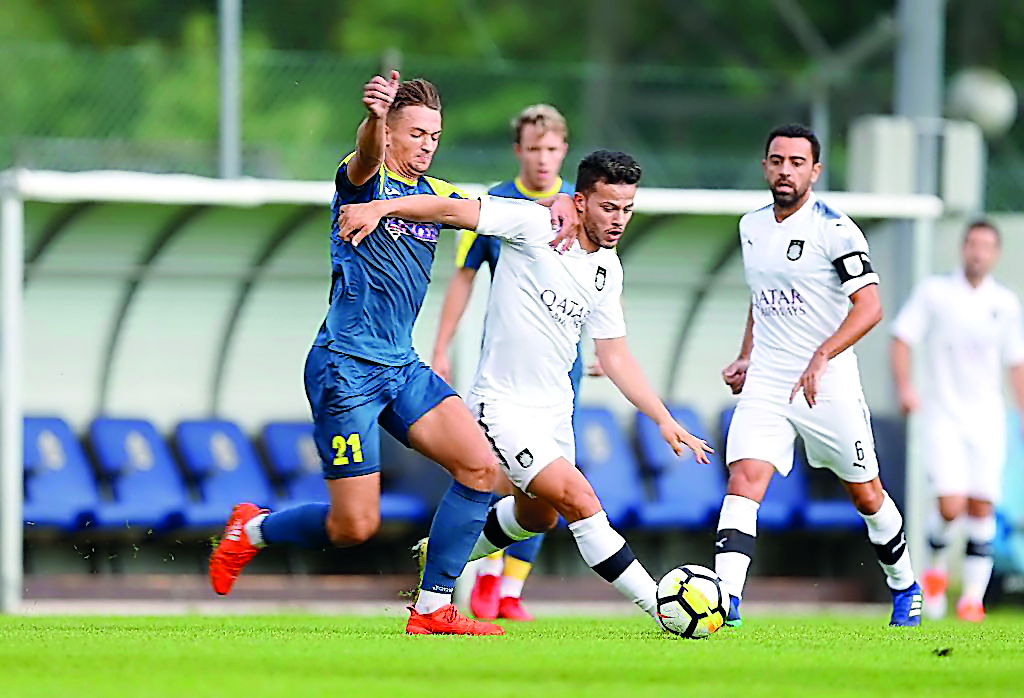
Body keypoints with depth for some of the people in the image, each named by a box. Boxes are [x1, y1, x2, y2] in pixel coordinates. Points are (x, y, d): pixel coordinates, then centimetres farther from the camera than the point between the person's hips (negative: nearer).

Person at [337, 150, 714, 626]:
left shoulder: (608, 270, 6)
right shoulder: (535, 225, -14)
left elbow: (615, 358, 11)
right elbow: (452, 210, -18)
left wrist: (665, 421, 4)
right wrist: (380, 207, -31)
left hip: (554, 408, 8)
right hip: (502, 405, -8)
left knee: (539, 517, 23)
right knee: (579, 499, -18)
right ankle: (660, 607, -16)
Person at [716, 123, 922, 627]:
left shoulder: (834, 229, -11)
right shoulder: (751, 227, 9)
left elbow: (869, 306, -17)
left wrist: (821, 357, -28)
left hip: (829, 385, -4)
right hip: (765, 383, 4)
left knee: (866, 495, 10)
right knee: (743, 481, -17)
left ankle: (905, 590, 34)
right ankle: (726, 600, -27)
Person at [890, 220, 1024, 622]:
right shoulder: (934, 292, -1)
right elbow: (902, 338, -2)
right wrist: (904, 387, -16)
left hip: (987, 420, 3)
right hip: (943, 418, -3)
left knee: (981, 508, -2)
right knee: (951, 506, -14)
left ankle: (974, 595, 7)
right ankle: (935, 570, 14)